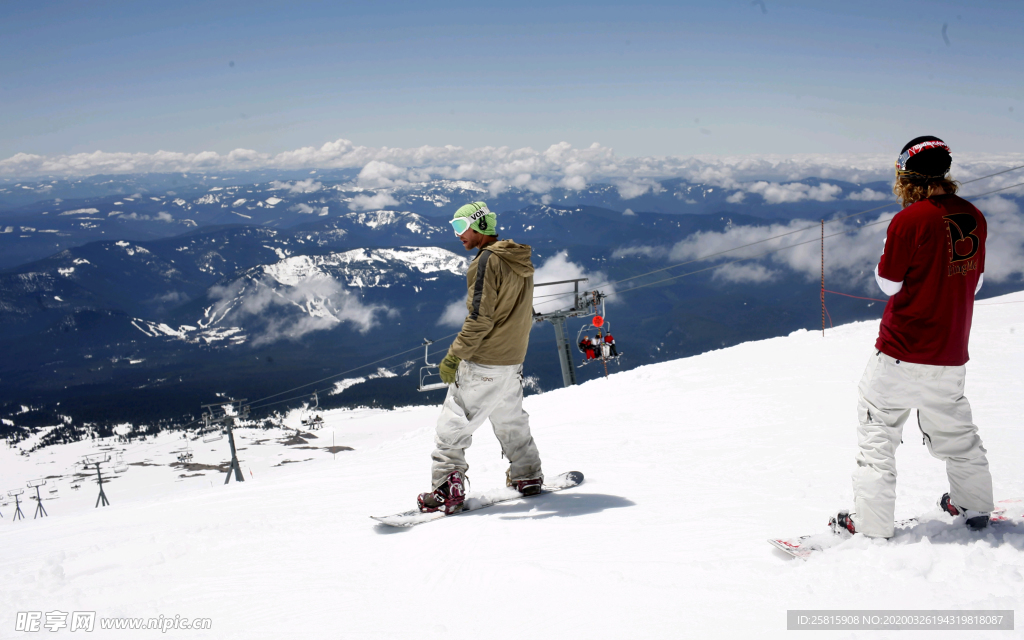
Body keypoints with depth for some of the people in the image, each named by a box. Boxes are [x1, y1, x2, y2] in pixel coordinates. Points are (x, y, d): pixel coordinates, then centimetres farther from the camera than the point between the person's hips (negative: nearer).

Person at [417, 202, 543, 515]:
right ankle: (527, 476, 31)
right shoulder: (520, 262, 10)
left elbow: (480, 317, -22)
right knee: (511, 420, 22)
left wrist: (454, 356, -19)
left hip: (481, 363, -8)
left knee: (453, 423, -3)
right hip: (513, 360, 9)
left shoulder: (487, 260, -16)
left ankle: (447, 489, -6)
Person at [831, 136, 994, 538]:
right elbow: (974, 280, 12)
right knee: (954, 428, 24)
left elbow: (888, 283, -9)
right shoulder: (973, 217, 2)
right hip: (952, 352, 6)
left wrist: (888, 252, 8)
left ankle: (872, 526, 5)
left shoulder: (910, 220, -17)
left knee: (878, 430, 3)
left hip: (902, 352, -6)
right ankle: (974, 507, 37)